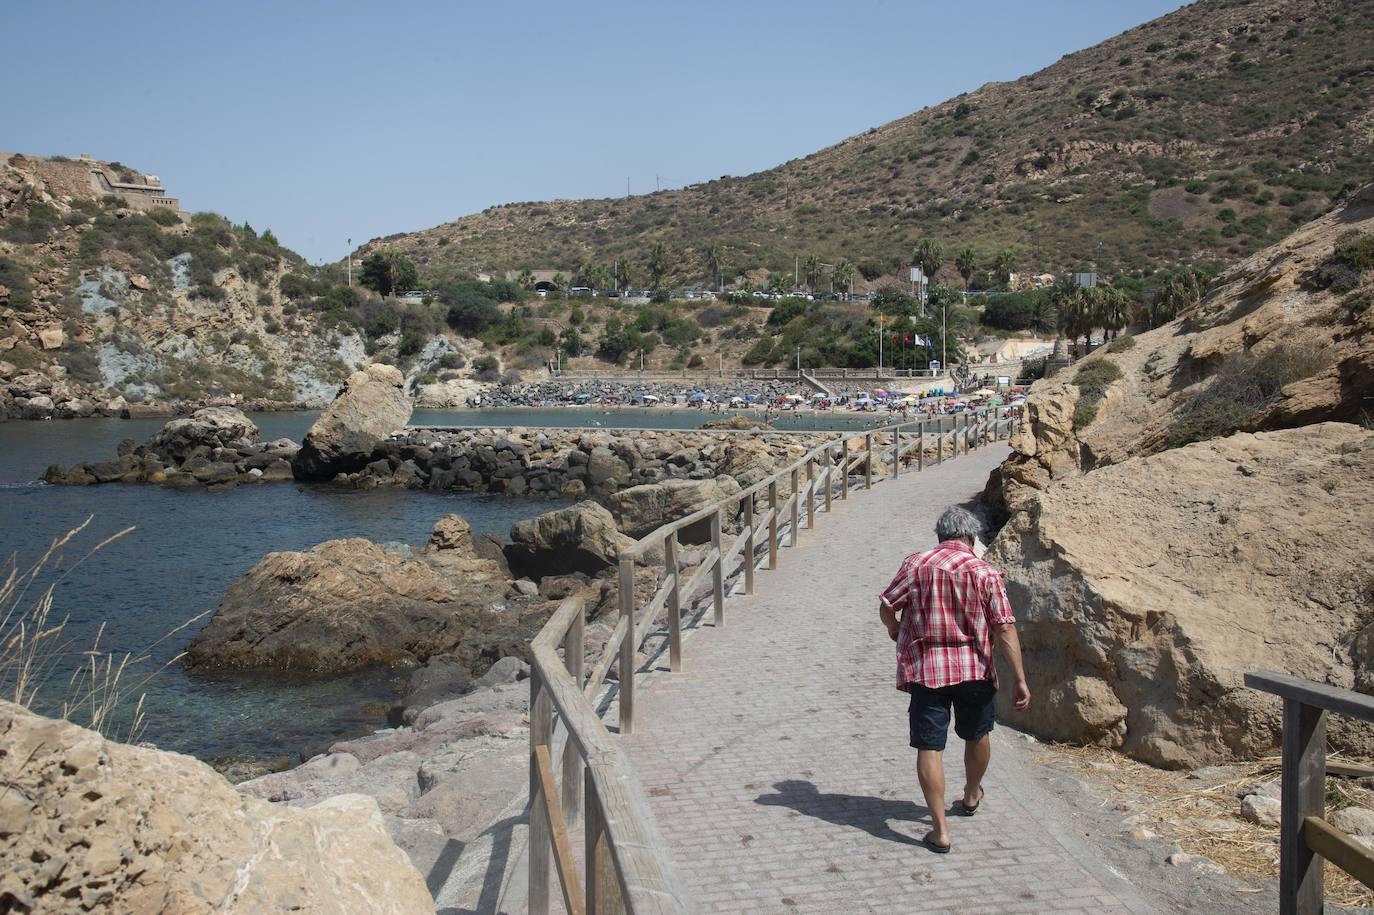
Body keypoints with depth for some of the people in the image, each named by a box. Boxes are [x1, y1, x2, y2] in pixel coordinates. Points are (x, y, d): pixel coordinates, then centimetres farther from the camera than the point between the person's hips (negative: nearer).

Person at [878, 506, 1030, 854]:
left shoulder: (915, 564, -4)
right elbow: (1005, 630, -10)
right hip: (975, 669, 1)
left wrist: (895, 630, 21)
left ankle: (940, 830, -4)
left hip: (925, 669, -1)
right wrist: (1019, 679, -8)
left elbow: (886, 607, -2)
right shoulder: (986, 573, -5)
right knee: (977, 734, 25)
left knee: (929, 747, 1)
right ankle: (971, 796, 47)